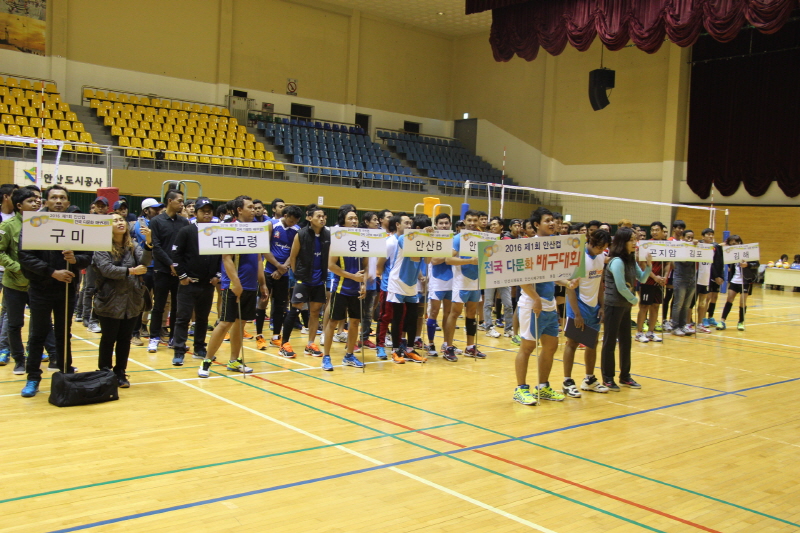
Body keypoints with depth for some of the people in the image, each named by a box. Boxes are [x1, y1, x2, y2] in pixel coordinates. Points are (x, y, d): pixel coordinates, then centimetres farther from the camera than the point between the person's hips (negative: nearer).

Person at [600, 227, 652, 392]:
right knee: (610, 342, 0)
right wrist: (634, 300, -4)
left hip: (625, 305, 9)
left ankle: (625, 376, 24)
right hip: (613, 305, -9)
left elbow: (642, 279, 13)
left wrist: (649, 265, -3)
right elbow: (621, 288, -19)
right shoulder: (617, 261, -17)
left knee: (626, 341, 13)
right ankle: (608, 378, 8)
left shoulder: (631, 260, 9)